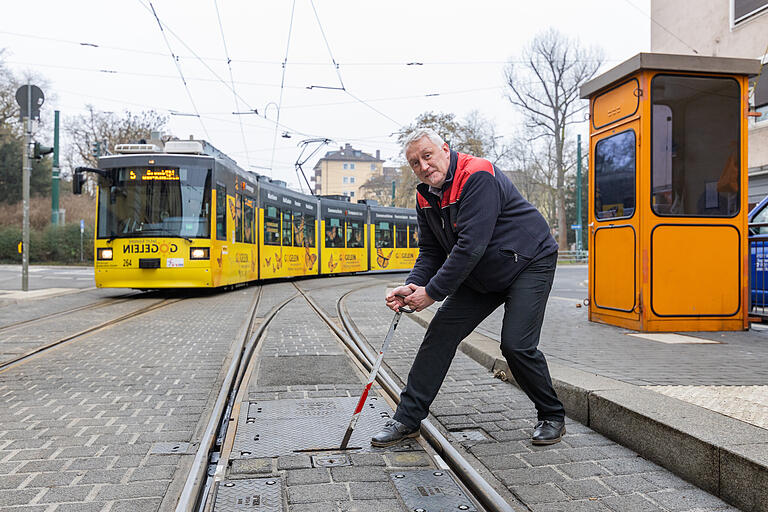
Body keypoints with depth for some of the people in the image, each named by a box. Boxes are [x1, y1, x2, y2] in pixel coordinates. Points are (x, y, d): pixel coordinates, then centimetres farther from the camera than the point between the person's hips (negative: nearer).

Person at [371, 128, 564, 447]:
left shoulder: (478, 178, -26)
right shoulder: (426, 197, 0)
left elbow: (470, 246, -32)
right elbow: (431, 251, 4)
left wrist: (432, 293, -27)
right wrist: (414, 285, -15)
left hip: (529, 263, -7)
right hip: (481, 276, 8)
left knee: (516, 344, -18)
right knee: (441, 333, -2)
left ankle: (552, 417, 9)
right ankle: (407, 419, 5)